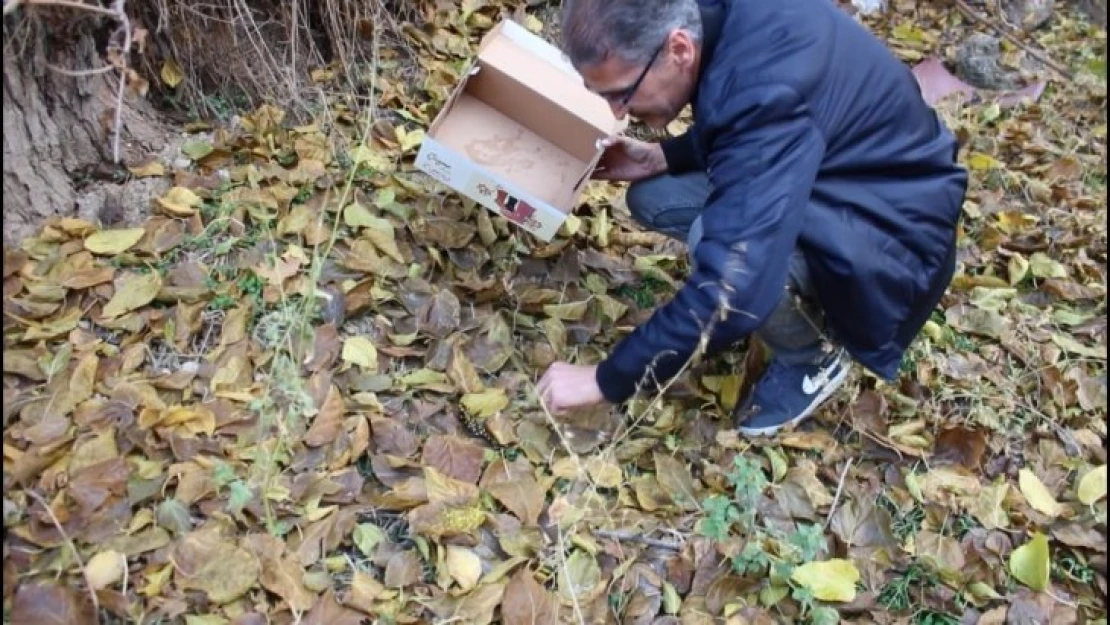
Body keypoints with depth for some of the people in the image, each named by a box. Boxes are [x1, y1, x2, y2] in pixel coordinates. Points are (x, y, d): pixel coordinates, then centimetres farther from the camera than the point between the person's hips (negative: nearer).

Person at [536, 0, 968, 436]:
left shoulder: (766, 91, -36)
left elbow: (729, 290, -38)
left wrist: (606, 380, -28)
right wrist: (658, 158, -4)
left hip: (896, 232, -8)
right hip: (828, 178, 8)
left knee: (719, 241, -32)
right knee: (652, 198, 1)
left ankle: (814, 358, -3)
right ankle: (807, 301, 11)